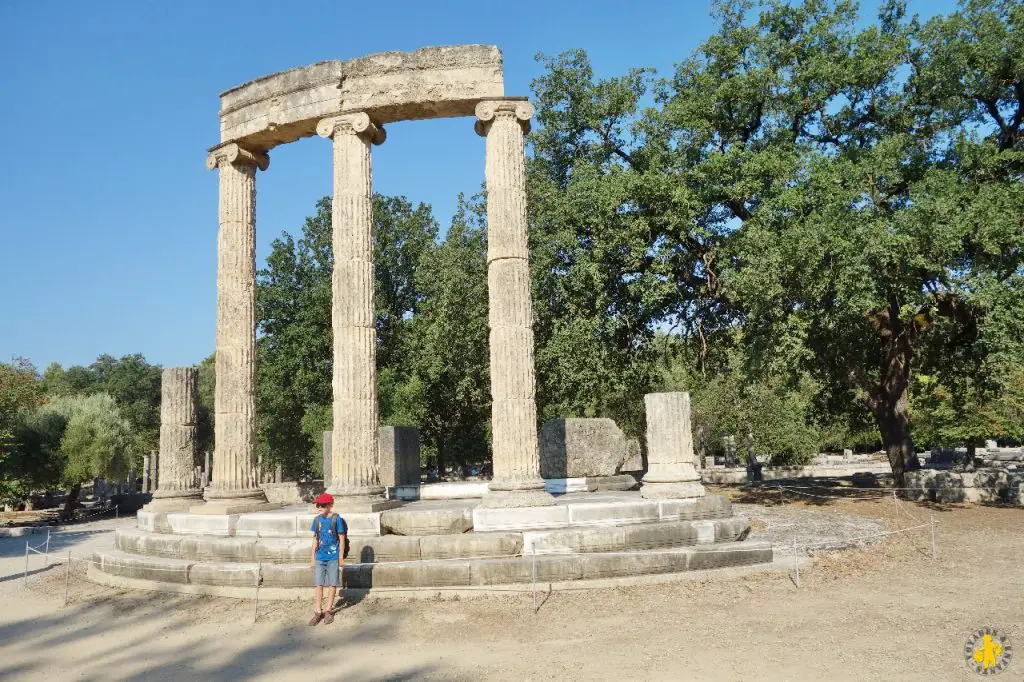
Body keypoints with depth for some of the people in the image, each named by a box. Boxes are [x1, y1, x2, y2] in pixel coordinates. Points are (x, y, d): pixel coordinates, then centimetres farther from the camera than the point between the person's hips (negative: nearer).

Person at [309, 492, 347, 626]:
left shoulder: (336, 519, -11)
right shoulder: (317, 519, 2)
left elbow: (342, 539, -7)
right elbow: (315, 539, 9)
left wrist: (341, 557, -8)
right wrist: (312, 557, 8)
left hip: (333, 556, -4)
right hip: (320, 557, 4)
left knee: (332, 583, 7)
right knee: (319, 584, 7)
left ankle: (329, 610, 19)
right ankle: (318, 612, 15)